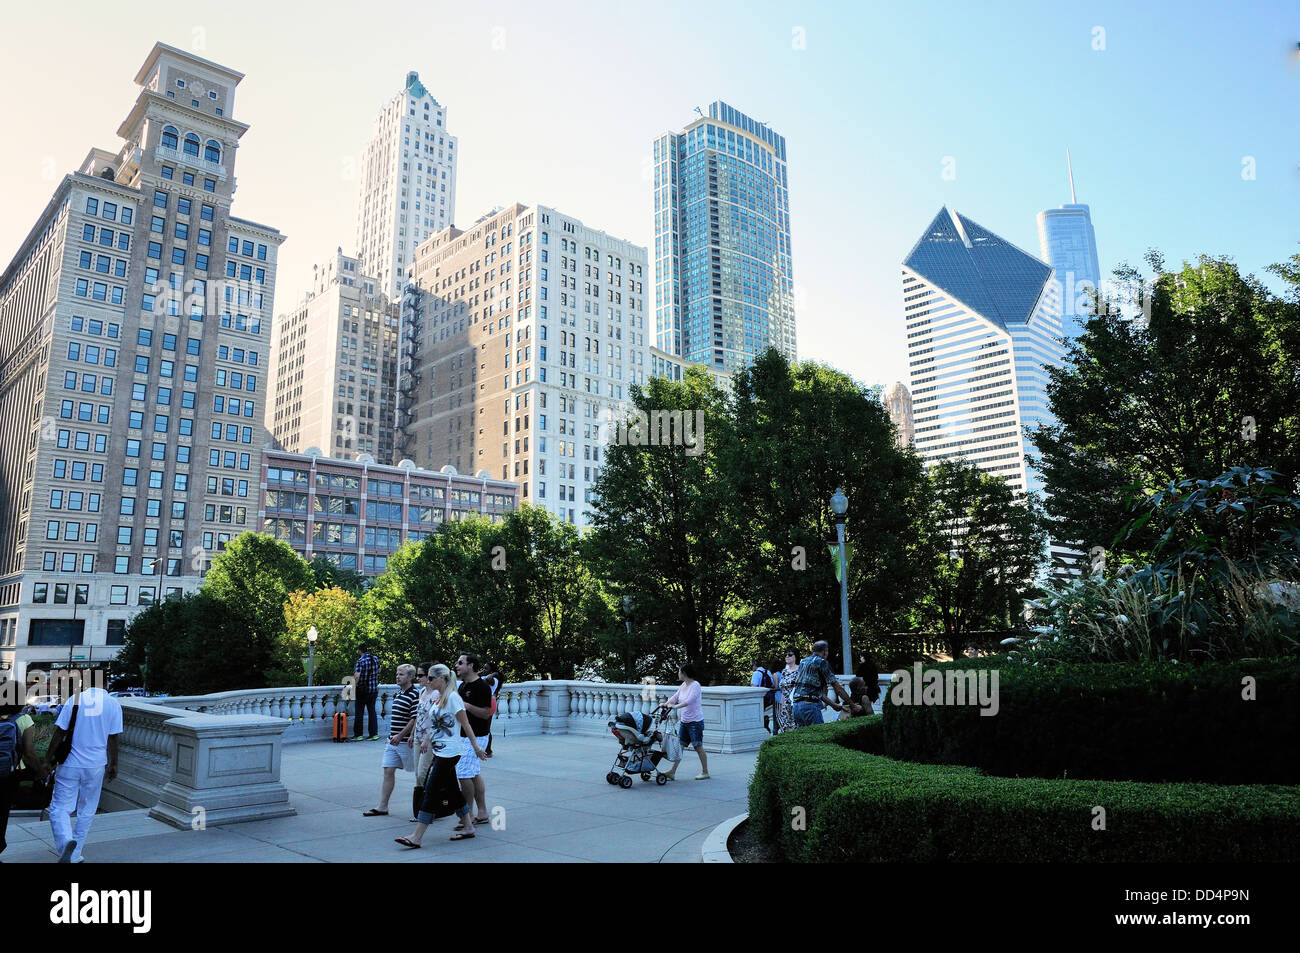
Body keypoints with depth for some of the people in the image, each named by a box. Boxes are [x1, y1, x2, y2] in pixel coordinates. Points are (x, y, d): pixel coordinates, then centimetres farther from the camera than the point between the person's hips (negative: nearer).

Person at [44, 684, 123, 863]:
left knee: (59, 808, 5)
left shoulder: (75, 699, -4)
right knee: (86, 811, 13)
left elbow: (59, 732, -5)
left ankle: (66, 841, -20)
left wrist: (49, 757, 5)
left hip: (70, 764, -1)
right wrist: (113, 765, 9)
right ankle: (75, 856, 18)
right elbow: (112, 738, -1)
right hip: (96, 765, 1)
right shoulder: (113, 704, -2)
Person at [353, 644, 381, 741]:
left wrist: (355, 684, -11)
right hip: (374, 689, 5)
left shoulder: (361, 660, -14)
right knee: (372, 710, 11)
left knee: (359, 712, 7)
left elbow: (357, 675, -23)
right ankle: (374, 734, 9)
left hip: (363, 689, -5)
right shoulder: (376, 658, 4)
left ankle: (359, 735, 11)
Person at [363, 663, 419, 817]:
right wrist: (391, 736, 20)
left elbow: (415, 719, -18)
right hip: (393, 740, 8)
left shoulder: (414, 694, -14)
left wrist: (400, 736, -19)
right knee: (388, 771, 6)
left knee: (418, 773, 3)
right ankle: (382, 807, 10)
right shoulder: (398, 693, 13)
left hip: (406, 741, -8)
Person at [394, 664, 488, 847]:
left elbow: (465, 724, -13)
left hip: (448, 753, -9)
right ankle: (468, 827, 23)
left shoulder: (452, 697, -14)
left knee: (431, 791, -7)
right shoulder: (438, 698, 11)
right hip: (439, 752, 9)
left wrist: (476, 747, -10)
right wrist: (427, 741, 18)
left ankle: (416, 837, -4)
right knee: (452, 790, 13)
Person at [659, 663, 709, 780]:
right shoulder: (683, 685, 10)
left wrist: (675, 706, -35)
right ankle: (673, 772, 5)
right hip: (684, 721, 8)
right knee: (679, 746, 5)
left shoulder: (695, 685, -16)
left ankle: (705, 772, 14)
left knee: (698, 746, 1)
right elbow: (675, 697, 11)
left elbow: (689, 700, -28)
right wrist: (665, 704, -6)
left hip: (695, 721, -8)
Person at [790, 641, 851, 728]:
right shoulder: (821, 662, -2)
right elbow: (837, 688, -2)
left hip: (795, 706, 8)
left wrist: (833, 704, 28)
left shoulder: (803, 662, 21)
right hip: (810, 704, -8)